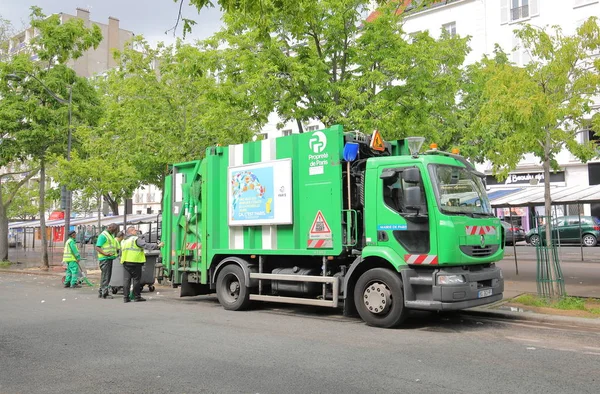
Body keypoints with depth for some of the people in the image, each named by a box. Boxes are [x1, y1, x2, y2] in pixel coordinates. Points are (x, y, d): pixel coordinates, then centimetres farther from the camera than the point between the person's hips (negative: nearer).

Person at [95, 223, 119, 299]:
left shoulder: (111, 235, 18)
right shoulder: (103, 235, -11)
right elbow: (97, 247, -18)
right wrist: (105, 253, -30)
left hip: (110, 258, 10)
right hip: (105, 259, -10)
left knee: (106, 276, 13)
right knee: (105, 276, -7)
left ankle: (101, 292, 20)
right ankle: (105, 294, -4)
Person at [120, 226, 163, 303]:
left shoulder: (123, 241, 18)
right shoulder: (136, 239, -7)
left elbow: (121, 253, 24)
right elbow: (146, 245, -18)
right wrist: (157, 245, -18)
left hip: (125, 263, 7)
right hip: (135, 262, -7)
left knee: (126, 280, 6)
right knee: (136, 279, 1)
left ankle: (125, 297, 5)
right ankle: (137, 297, 6)